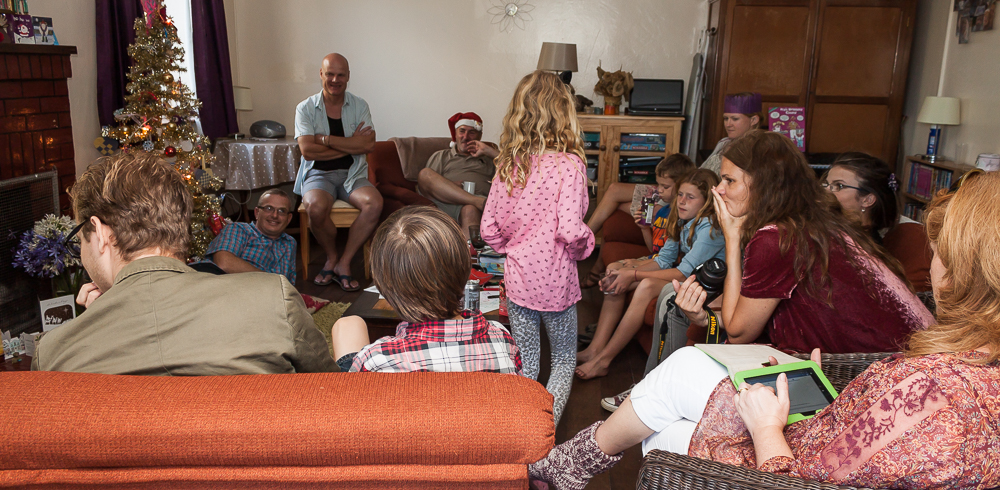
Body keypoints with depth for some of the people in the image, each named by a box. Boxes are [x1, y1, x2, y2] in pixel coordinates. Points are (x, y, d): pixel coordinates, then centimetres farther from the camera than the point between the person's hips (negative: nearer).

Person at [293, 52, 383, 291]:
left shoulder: (359, 106, 7)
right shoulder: (305, 108, 3)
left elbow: (368, 144, -9)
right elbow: (307, 151, -11)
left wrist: (326, 139, -11)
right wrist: (350, 145, -11)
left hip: (352, 173, 2)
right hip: (319, 174, -1)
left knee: (374, 202, -30)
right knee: (316, 207, -35)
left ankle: (344, 263, -15)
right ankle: (331, 257, -4)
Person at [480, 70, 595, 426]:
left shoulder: (508, 165, -3)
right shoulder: (568, 164, -17)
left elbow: (489, 227, -1)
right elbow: (570, 229, -24)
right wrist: (585, 244, -3)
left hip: (517, 279, 4)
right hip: (556, 282, -4)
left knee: (524, 363, 17)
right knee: (564, 360, 17)